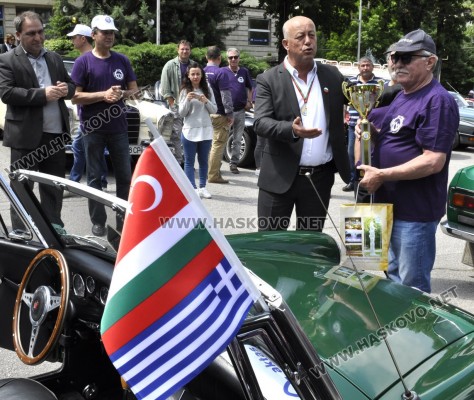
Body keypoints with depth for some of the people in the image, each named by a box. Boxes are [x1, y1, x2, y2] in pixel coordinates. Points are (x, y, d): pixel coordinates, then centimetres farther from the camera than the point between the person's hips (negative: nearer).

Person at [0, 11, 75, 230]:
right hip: (25, 136, -5)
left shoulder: (55, 58, 14)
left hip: (56, 133, 5)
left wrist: (66, 89, -6)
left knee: (54, 186, 12)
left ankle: (54, 226, 22)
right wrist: (43, 94, -21)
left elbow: (71, 85, 19)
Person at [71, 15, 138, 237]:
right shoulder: (83, 62, -5)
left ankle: (123, 219, 19)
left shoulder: (122, 60, 5)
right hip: (93, 128, -3)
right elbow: (75, 96, -8)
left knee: (124, 175, 8)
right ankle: (98, 221, 12)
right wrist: (103, 95, -19)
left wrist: (122, 94, -10)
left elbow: (134, 88, 12)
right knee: (95, 176, 4)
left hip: (118, 127, 3)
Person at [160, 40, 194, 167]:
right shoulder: (170, 65, -2)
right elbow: (165, 87, -5)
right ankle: (177, 161, -4)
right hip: (176, 105, -4)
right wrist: (172, 103, -10)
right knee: (176, 135, -7)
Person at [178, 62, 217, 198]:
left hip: (206, 131, 2)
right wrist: (187, 100, -18)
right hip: (189, 131, -2)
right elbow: (181, 113, -2)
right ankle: (192, 188, 1)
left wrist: (206, 101, -13)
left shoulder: (207, 90, 7)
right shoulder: (185, 91, 1)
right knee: (189, 161, -1)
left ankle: (202, 187, 14)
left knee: (203, 160, 8)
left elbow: (214, 110, 6)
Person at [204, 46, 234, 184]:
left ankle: (210, 171, 22)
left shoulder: (202, 72, 7)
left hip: (206, 114, 7)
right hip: (219, 114, -7)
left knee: (210, 144, 17)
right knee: (218, 144, -2)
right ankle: (213, 175, -1)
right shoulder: (221, 72, -14)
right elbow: (225, 95, -17)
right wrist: (230, 114, -11)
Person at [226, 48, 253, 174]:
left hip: (240, 111, 3)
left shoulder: (244, 72, 7)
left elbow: (249, 88, 19)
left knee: (237, 140, 7)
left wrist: (249, 101, 5)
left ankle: (234, 163, 14)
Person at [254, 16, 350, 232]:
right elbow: (260, 123, -14)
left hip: (320, 178, 3)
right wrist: (292, 130, -32)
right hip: (280, 176, -3)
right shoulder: (268, 80, -3)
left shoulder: (332, 76, 7)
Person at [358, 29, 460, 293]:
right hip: (391, 205, 10)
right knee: (392, 277, 21)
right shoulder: (403, 96, 13)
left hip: (416, 212, -9)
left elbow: (433, 161, -23)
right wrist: (372, 132, 2)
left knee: (412, 288, 1)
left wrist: (381, 175, -20)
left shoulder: (438, 101, -17)